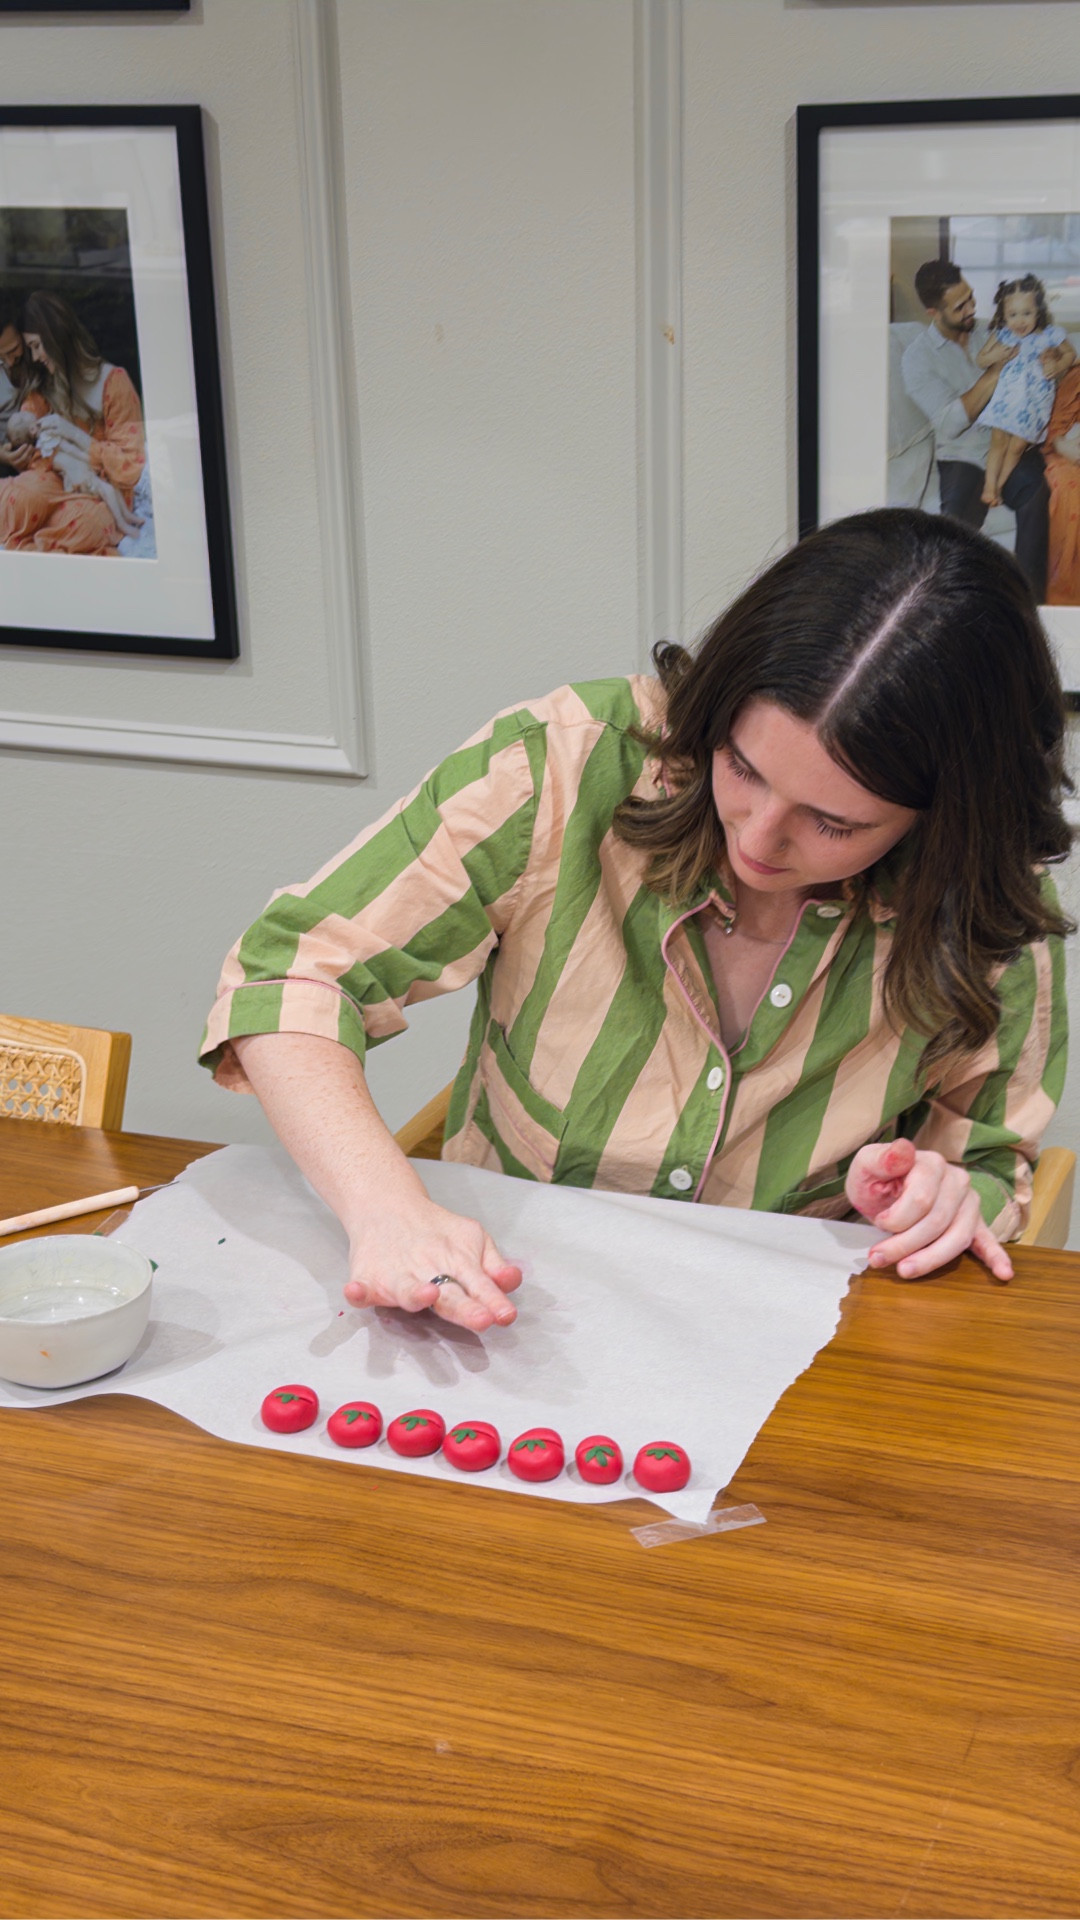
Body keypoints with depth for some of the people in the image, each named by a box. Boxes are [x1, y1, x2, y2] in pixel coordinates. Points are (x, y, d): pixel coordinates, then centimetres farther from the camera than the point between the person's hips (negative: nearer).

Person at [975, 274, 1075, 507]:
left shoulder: (1050, 336, -3)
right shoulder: (1002, 336, 0)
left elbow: (1070, 353, 13)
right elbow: (980, 359, 8)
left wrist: (1058, 367, -6)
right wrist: (995, 355, -13)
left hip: (1034, 402, -1)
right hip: (1006, 396, 1)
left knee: (1017, 446, 1)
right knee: (998, 441, 0)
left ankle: (998, 487, 13)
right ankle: (989, 486, 6)